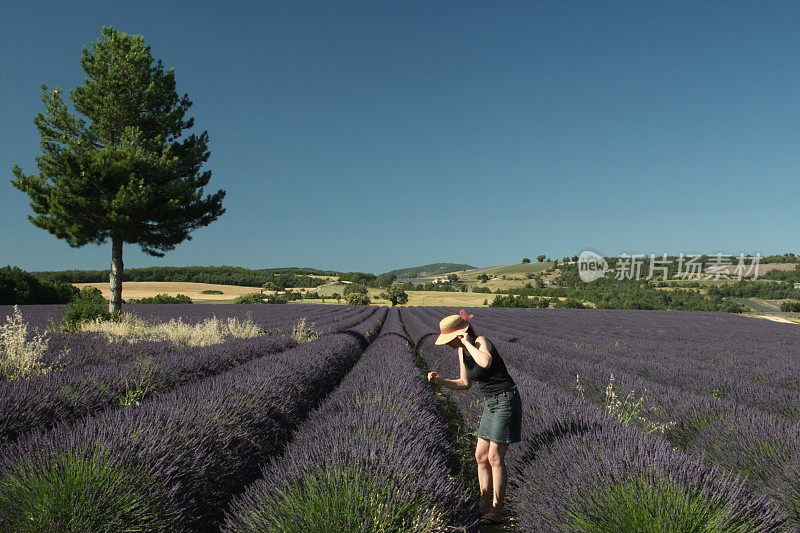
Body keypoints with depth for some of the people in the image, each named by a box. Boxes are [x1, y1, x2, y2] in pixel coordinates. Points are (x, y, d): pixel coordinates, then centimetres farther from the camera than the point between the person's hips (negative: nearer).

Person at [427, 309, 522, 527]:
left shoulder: (481, 341, -19)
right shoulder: (462, 352, 5)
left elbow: (486, 363, -42)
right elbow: (465, 383, 14)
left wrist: (467, 342, -30)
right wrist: (440, 381, 1)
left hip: (506, 401, -9)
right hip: (490, 404, 9)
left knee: (495, 457, -5)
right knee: (481, 456, 9)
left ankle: (496, 511, 6)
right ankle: (484, 507, 19)